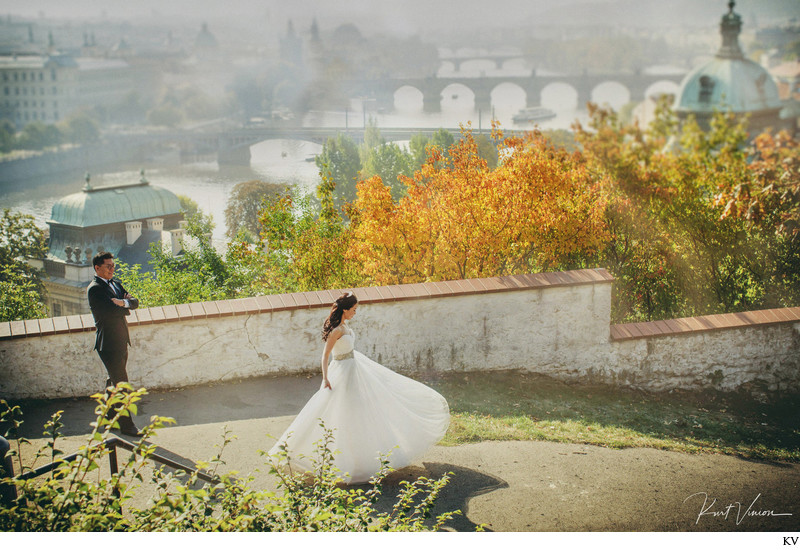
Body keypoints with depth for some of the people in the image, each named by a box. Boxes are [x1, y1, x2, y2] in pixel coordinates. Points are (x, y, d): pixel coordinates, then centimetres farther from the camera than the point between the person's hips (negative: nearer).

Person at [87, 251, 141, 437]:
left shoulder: (115, 284, 14)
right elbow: (113, 311, -23)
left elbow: (135, 302, 9)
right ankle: (126, 425, 1)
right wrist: (126, 308, -4)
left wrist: (124, 302, -12)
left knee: (114, 381, 17)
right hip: (109, 343, -9)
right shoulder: (94, 289, -14)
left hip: (121, 340, 9)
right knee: (121, 383, -6)